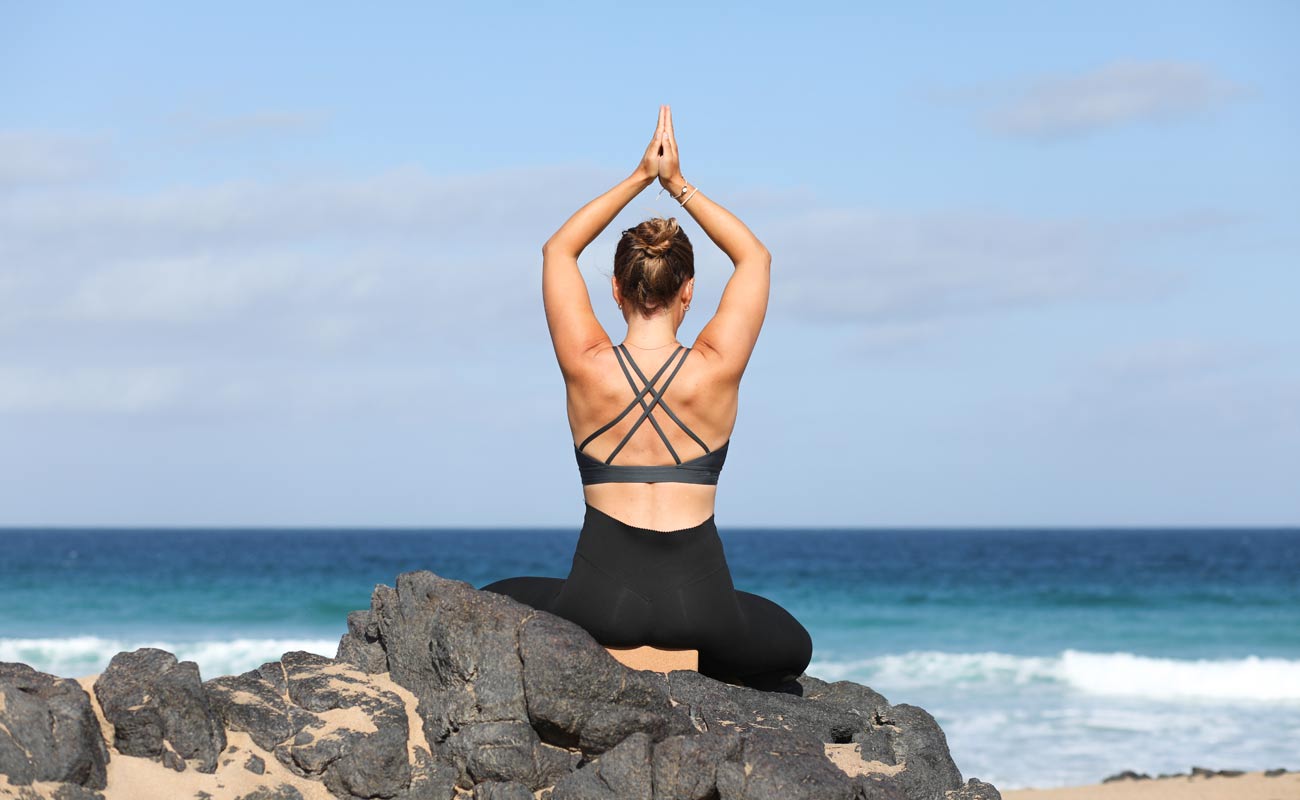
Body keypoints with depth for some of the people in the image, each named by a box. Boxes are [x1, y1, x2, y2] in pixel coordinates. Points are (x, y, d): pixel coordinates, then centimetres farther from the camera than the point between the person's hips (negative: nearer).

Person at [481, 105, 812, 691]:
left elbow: (558, 249, 11)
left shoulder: (587, 368, -6)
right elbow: (755, 256, 11)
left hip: (602, 601, 0)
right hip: (699, 605, 0)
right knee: (794, 647, 31)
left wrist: (639, 178, 12)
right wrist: (679, 185, 11)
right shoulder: (716, 371, -6)